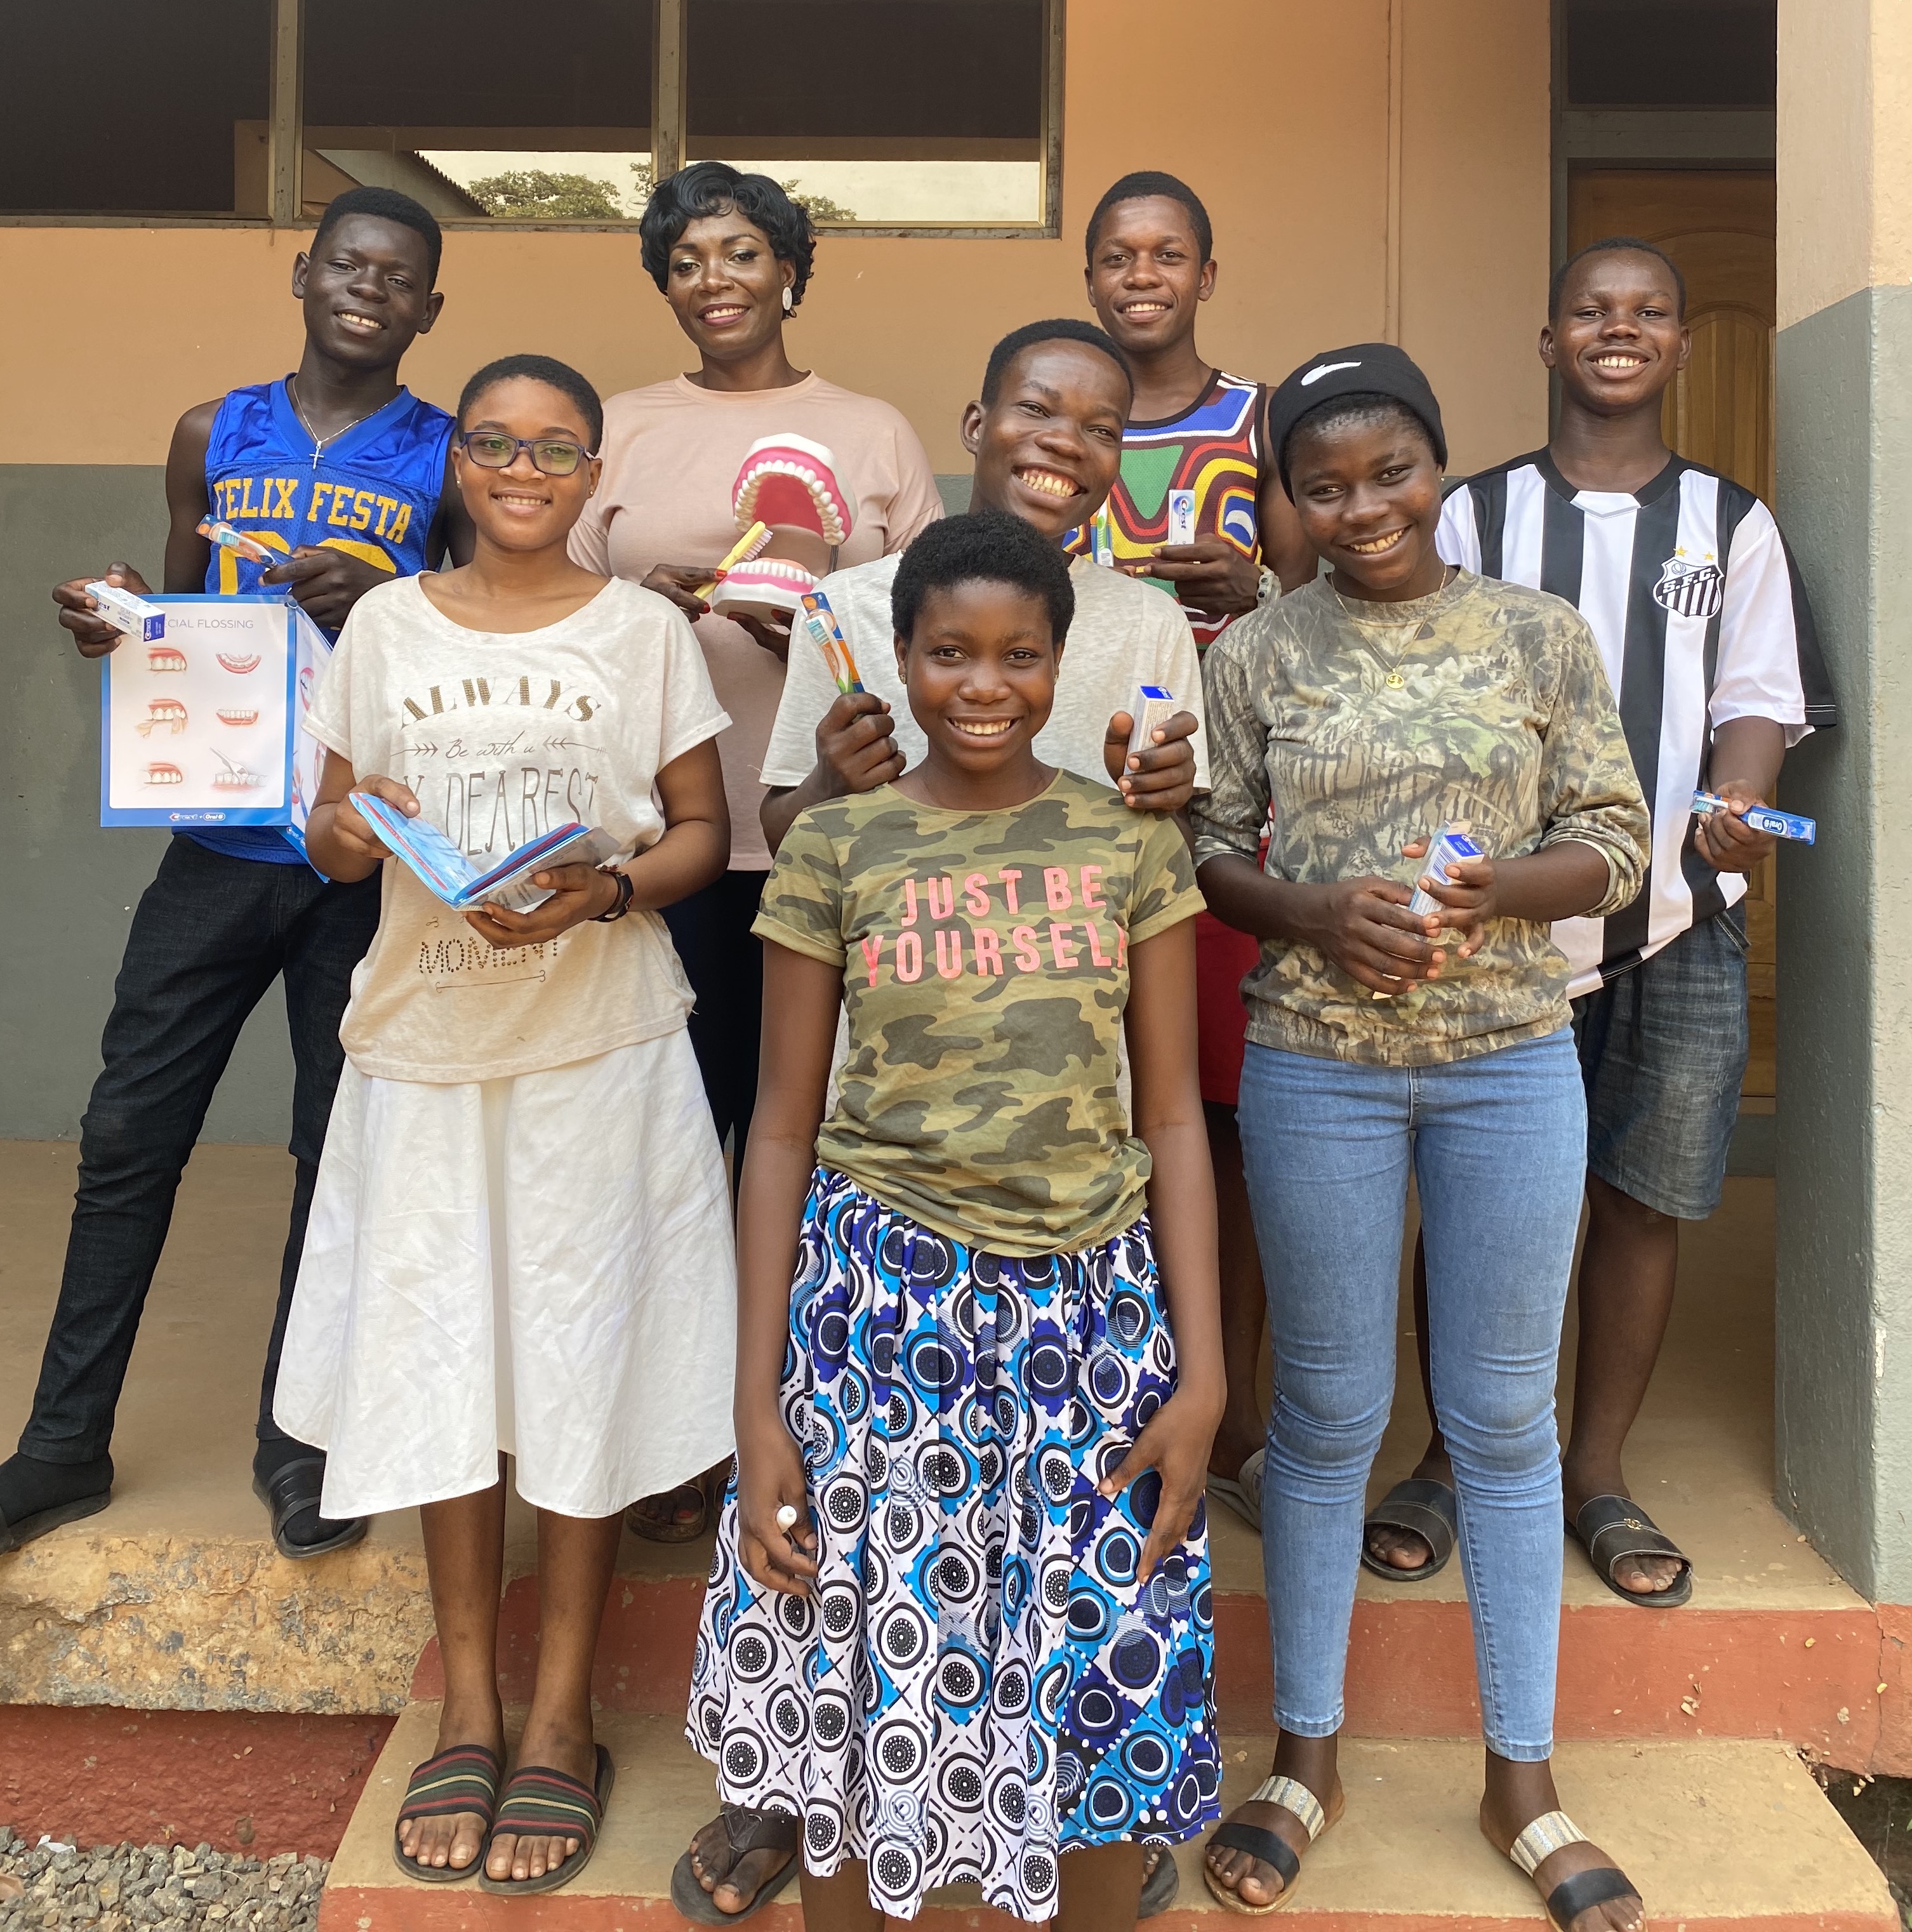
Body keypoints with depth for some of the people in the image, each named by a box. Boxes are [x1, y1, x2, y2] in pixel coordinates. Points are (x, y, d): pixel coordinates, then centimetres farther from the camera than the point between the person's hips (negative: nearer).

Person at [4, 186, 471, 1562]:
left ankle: (299, 1444, 23)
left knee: (343, 1149, 7)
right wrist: (114, 624, -4)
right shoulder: (215, 437, 10)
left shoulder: (452, 462, 1)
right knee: (128, 1138, 5)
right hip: (222, 842, 3)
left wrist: (385, 610, -18)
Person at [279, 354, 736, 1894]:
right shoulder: (386, 626, 9)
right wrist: (351, 830, -12)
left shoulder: (644, 631, 3)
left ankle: (561, 1723, 18)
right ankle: (470, 1710, 23)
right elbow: (333, 835, 11)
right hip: (426, 1043, 2)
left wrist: (605, 891, -16)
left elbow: (703, 832, 3)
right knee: (436, 1358, 6)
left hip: (601, 1044, -2)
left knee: (583, 1363, 3)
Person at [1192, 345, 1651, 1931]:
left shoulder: (1543, 635, 2)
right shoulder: (1254, 655, 1)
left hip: (1513, 1065, 1)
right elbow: (1206, 854, 2)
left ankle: (1524, 1777, 26)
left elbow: (1616, 845, 2)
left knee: (1505, 1418, 10)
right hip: (1316, 1068, 0)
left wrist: (1489, 889, -17)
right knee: (1329, 1414, 9)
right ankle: (1307, 1757, 27)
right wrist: (1317, 913, -17)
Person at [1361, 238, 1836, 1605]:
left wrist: (1733, 809, -16)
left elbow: (1760, 702, 6)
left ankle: (1599, 1472, 22)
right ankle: (1454, 1458, 20)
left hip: (1681, 918, 1)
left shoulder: (1730, 522, 11)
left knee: (1646, 1198, 5)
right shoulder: (1475, 515, 8)